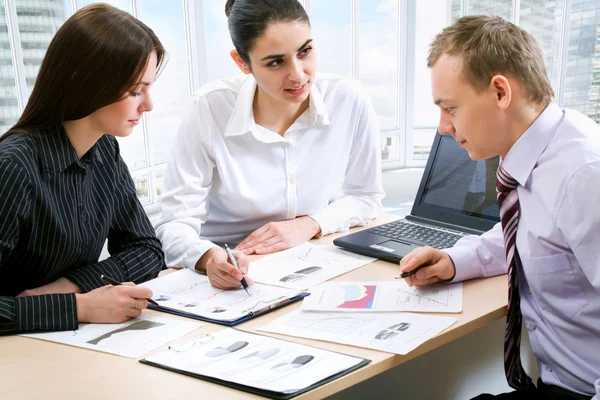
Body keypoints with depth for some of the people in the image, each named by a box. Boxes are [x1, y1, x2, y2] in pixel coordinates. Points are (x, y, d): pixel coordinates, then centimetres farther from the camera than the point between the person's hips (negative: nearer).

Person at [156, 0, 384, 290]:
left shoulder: (348, 100, -11)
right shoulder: (210, 109, -17)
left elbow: (365, 196, 3)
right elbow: (175, 225, -15)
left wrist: (309, 224, -13)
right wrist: (209, 258, -35)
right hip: (234, 277, 0)